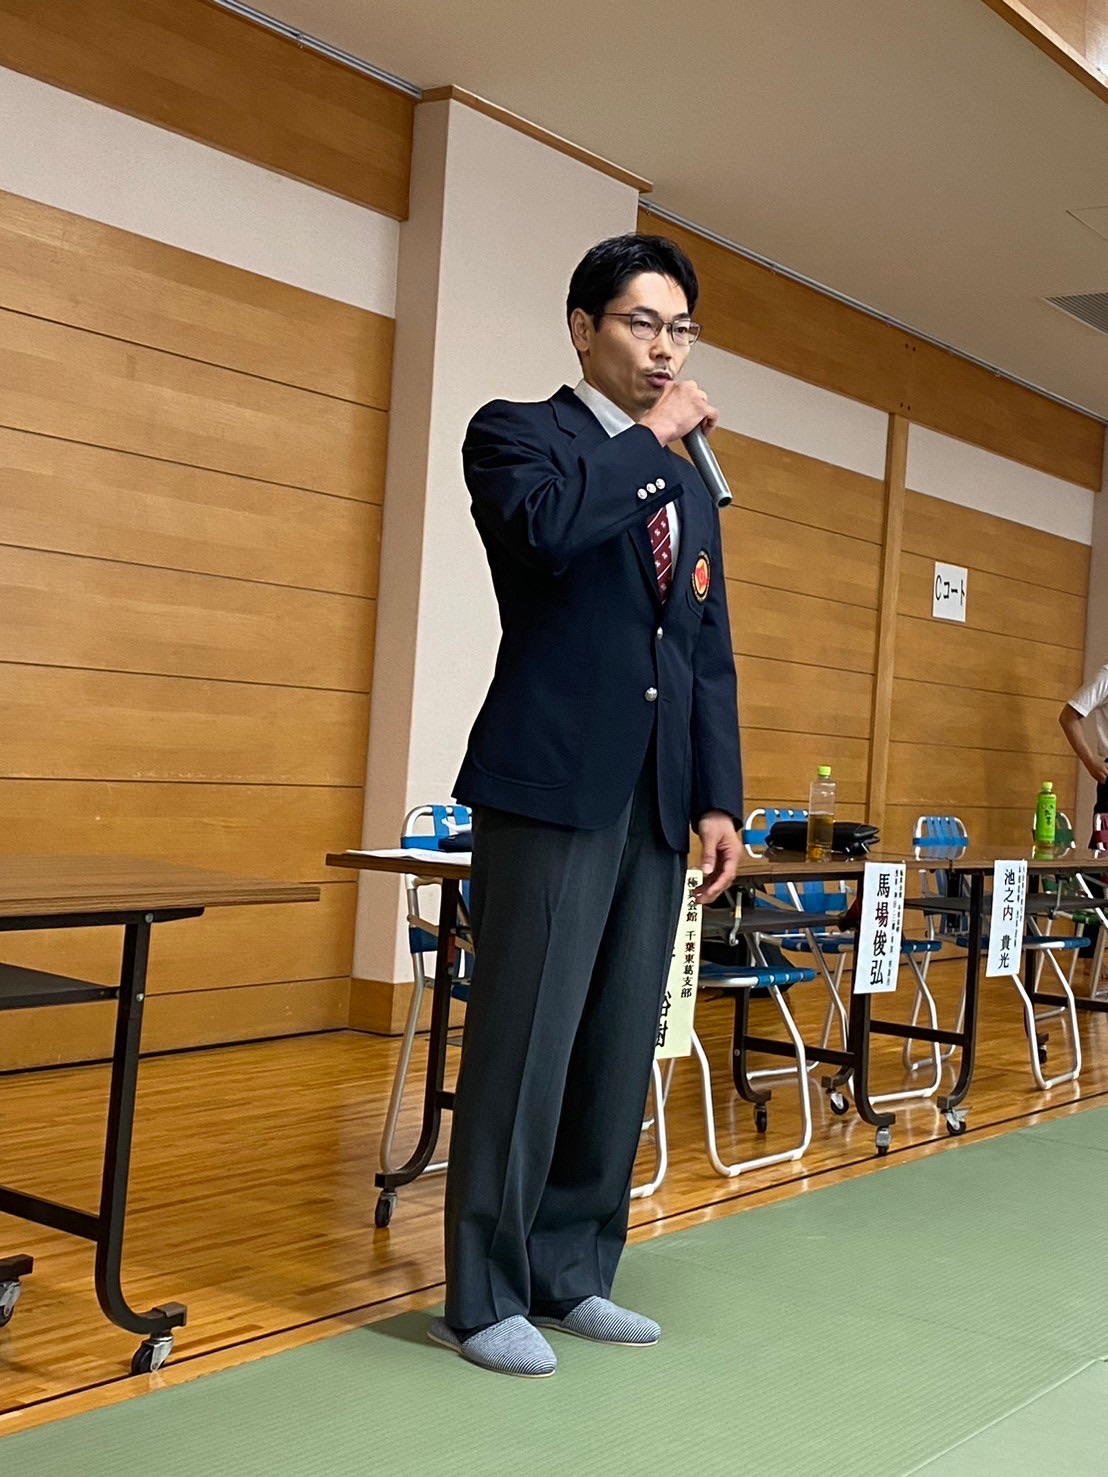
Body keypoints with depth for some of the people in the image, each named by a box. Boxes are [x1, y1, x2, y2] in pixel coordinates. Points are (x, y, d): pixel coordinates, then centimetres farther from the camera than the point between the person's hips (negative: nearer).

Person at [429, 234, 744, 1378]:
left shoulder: (689, 482, 21)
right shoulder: (516, 432, 2)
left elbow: (710, 656, 18)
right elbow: (546, 523, -22)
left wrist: (718, 798, 10)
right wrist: (652, 440, -9)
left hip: (656, 798, 6)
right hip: (553, 784, -6)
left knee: (619, 1047, 8)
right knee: (527, 1039, -5)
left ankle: (571, 1274, 20)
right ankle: (484, 1297, 7)